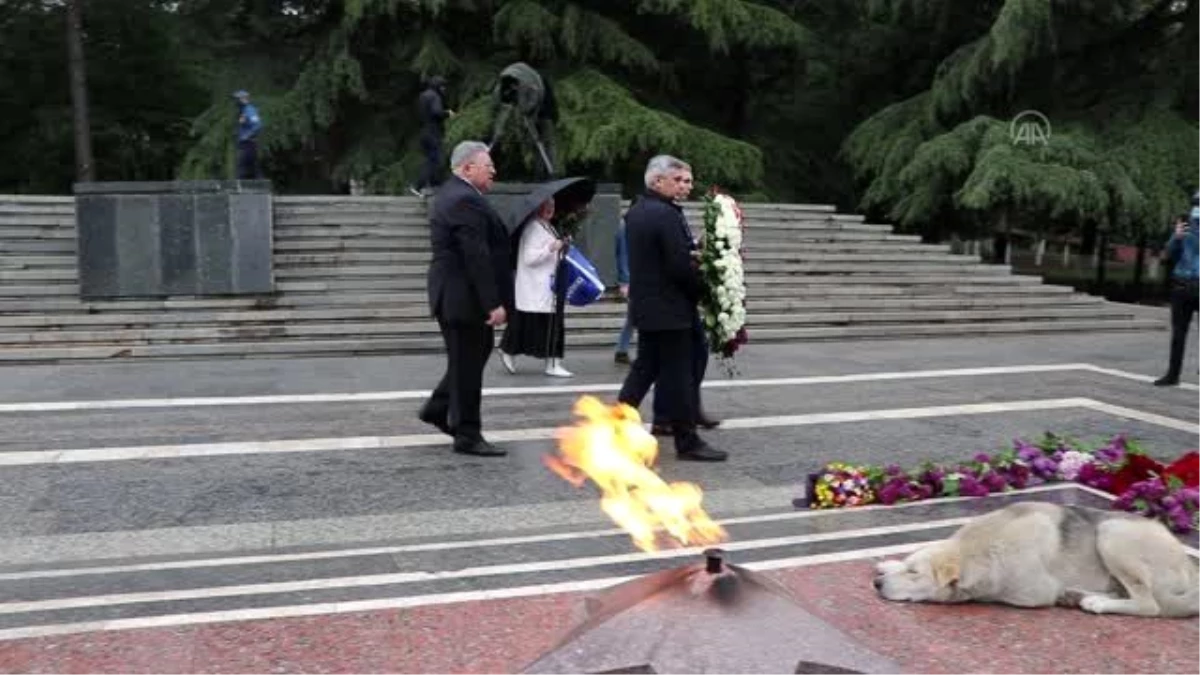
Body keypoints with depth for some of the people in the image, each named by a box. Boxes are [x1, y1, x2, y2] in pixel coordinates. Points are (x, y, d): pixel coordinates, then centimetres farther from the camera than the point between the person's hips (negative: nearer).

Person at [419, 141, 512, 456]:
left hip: (454, 295, 10)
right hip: (464, 297, -10)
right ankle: (467, 436, 9)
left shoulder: (452, 194, 15)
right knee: (468, 364, -1)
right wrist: (494, 303, -24)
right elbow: (477, 258, -25)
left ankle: (438, 408, 27)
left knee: (477, 351, 20)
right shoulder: (466, 200, -19)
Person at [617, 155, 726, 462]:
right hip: (670, 309, -9)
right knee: (678, 375, -2)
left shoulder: (635, 212, 12)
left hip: (645, 305, 9)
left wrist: (693, 255, 10)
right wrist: (703, 289, -5)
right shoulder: (666, 214, -18)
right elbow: (681, 266, -21)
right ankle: (687, 442, 6)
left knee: (645, 367, 16)